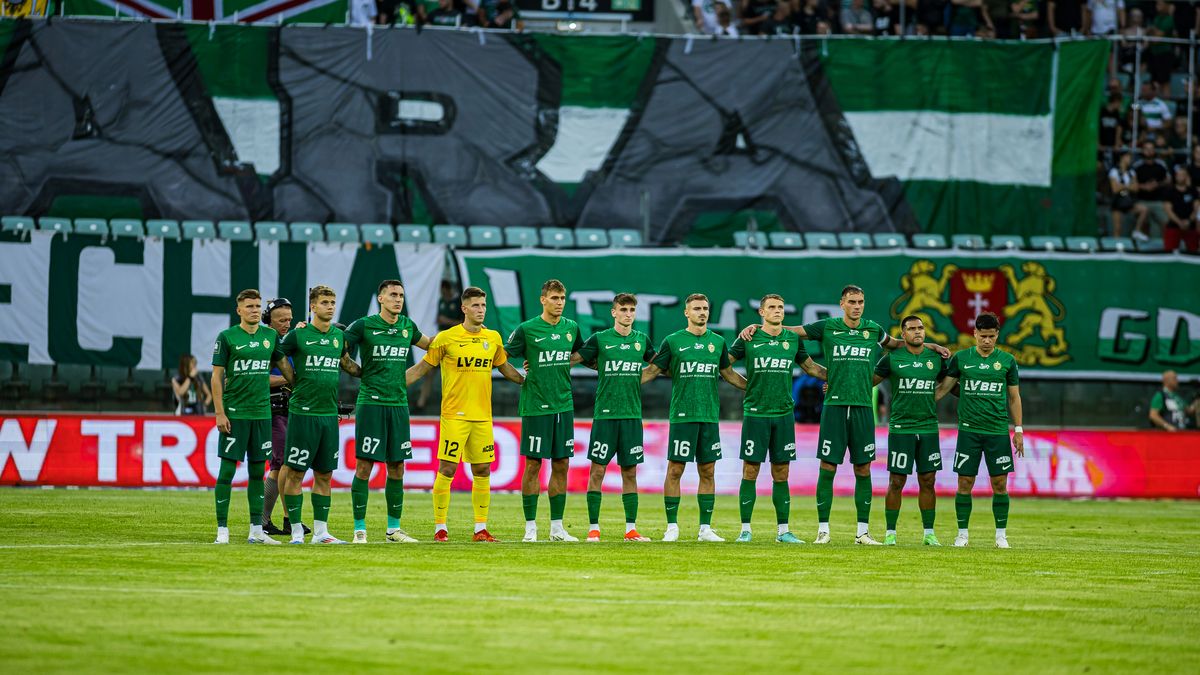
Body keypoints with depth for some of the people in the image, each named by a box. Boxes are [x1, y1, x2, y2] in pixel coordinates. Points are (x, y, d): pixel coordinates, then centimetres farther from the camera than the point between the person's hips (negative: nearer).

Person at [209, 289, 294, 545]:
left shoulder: (270, 336, 8)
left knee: (257, 471, 8)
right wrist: (219, 413, -10)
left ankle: (256, 530, 13)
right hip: (234, 414, -4)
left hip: (262, 413, 4)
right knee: (227, 470, -4)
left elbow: (284, 366, 19)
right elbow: (217, 377, -4)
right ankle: (222, 530, -1)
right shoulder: (227, 337, -4)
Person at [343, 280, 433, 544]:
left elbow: (428, 343, 30)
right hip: (371, 403, -5)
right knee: (364, 466, -6)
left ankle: (393, 529, 17)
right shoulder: (364, 326, -4)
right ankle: (359, 530, -1)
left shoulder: (407, 325, 11)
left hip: (399, 404, 5)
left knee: (397, 468, 8)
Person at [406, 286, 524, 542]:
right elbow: (421, 368, 2)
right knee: (447, 470, -5)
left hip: (483, 415, 4)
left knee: (482, 471, 6)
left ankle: (481, 528, 12)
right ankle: (440, 528, 2)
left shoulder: (493, 338, 9)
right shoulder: (447, 338, -4)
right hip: (454, 414, -4)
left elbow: (505, 368, 24)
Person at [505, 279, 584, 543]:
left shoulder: (571, 328, 8)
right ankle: (530, 527, 2)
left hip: (563, 405, 4)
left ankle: (557, 527, 12)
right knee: (533, 464, -2)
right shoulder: (527, 329, -5)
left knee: (561, 464, 5)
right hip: (535, 406, -4)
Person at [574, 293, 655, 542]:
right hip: (605, 415, -3)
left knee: (630, 472, 5)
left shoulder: (642, 340, 9)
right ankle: (593, 528, 1)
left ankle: (631, 529, 9)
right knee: (597, 470, -4)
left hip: (632, 415, 3)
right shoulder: (600, 339, 0)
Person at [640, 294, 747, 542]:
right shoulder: (673, 341, 1)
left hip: (710, 416, 3)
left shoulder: (718, 342, 10)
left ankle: (705, 528, 9)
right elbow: (652, 370, 6)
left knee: (707, 472, 4)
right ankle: (672, 526, 4)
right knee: (675, 470, -3)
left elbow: (729, 374, 23)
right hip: (682, 416, -3)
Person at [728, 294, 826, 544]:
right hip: (755, 413, -3)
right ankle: (745, 529, 3)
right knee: (750, 471, -2)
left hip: (784, 414, 3)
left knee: (781, 474, 5)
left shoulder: (793, 340, 9)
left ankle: (783, 530, 10)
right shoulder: (749, 339, -1)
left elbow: (811, 367, 23)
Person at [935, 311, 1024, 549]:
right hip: (969, 430, 0)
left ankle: (1001, 535, 9)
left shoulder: (1007, 360, 5)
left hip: (998, 431, 0)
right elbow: (943, 388, 7)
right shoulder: (961, 358, 4)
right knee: (965, 483, -2)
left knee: (999, 484, 0)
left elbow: (1014, 397, 10)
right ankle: (962, 534, 7)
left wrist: (1018, 430, 7)